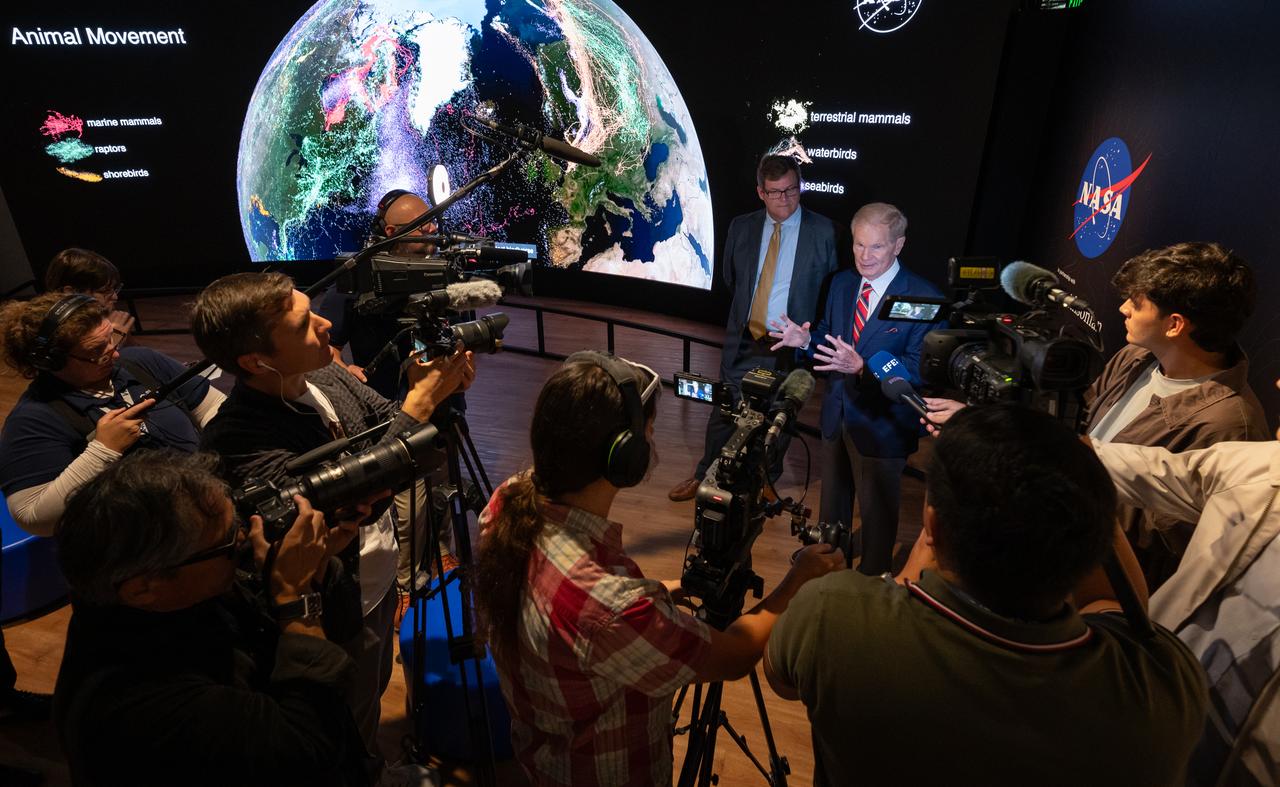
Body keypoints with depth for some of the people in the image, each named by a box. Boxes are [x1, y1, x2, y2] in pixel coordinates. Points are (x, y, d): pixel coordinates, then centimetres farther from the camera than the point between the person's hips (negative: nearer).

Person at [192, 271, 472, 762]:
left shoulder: (325, 374, -12)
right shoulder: (238, 440, -33)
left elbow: (388, 422, 1)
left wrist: (439, 386, -21)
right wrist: (422, 402, -37)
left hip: (381, 579, 7)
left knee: (376, 692, 32)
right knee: (353, 736, 20)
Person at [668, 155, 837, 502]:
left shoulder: (823, 232, -7)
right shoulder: (741, 227, 2)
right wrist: (743, 315, 12)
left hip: (790, 345, -2)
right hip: (743, 341, 3)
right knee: (723, 413, 11)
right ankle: (704, 476, 30)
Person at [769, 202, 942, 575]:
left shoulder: (923, 297, -19)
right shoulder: (841, 283, 1)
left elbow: (918, 368, -23)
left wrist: (861, 366, -37)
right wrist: (806, 340, -12)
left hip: (881, 425, -6)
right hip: (837, 415, 6)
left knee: (877, 513, 14)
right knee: (832, 504, 26)